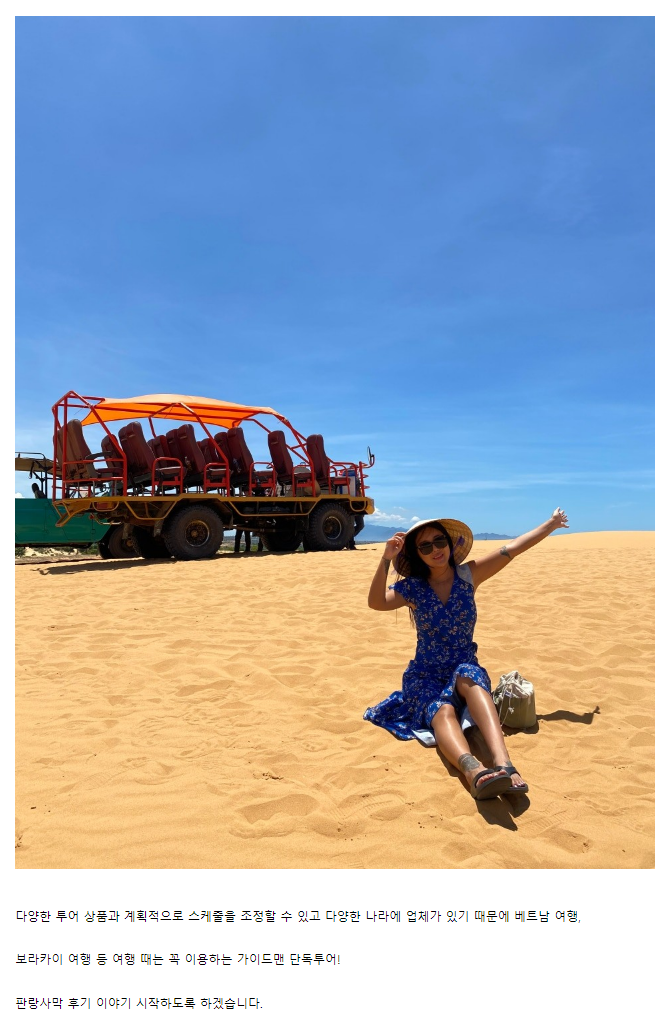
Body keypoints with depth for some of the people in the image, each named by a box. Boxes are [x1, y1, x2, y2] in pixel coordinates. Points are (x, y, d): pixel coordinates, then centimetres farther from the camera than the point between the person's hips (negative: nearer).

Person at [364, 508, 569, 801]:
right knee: (442, 710, -35)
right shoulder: (412, 587, -2)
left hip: (465, 670, 1)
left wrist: (553, 523, 6)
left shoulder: (468, 575, 2)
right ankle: (475, 771, -64)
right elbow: (376, 603, -21)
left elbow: (514, 547, 3)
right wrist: (386, 559, -31)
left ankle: (503, 764, -57)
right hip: (425, 676, 0)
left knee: (468, 676, -37)